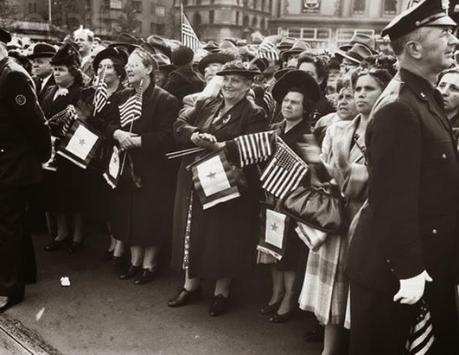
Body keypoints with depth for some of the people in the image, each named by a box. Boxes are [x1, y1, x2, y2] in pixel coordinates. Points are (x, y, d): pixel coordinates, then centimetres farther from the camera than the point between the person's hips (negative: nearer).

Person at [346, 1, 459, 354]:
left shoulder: (426, 99, 9)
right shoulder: (398, 109, -22)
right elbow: (394, 199, -25)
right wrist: (408, 270, -21)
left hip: (428, 259, 10)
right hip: (392, 268, -9)